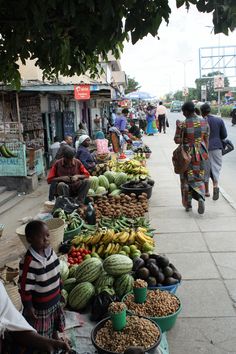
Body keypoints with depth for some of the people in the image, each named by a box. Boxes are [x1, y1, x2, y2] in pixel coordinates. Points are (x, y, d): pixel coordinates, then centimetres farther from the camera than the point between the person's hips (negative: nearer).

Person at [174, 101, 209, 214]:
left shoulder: (183, 124, -16)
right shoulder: (204, 122, -1)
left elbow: (177, 140, -12)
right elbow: (206, 139, 6)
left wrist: (178, 127, 0)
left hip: (187, 154, -3)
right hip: (200, 153, 3)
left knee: (186, 179, 12)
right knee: (199, 178, 14)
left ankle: (188, 204, 20)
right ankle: (201, 197, -11)